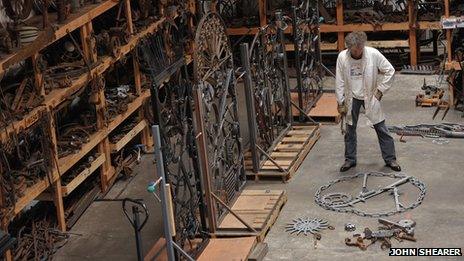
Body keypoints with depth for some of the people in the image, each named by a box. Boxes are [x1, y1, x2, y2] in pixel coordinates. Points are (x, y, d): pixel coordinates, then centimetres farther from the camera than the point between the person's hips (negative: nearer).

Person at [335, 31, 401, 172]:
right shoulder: (342, 57, -15)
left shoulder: (373, 54, -19)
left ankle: (390, 159, 13)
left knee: (381, 128, 2)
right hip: (352, 97, 1)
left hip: (370, 96, -1)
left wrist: (380, 89, -8)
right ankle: (350, 159, 25)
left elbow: (390, 71, -7)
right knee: (350, 130, 10)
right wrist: (341, 103, -6)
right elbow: (339, 82, -7)